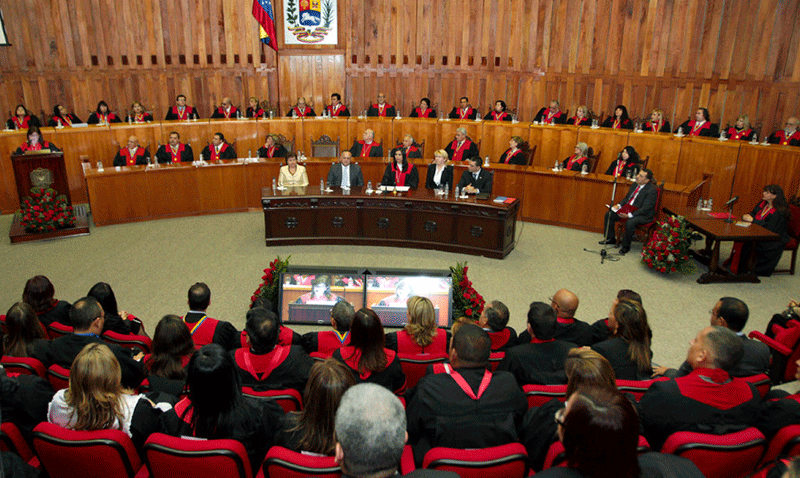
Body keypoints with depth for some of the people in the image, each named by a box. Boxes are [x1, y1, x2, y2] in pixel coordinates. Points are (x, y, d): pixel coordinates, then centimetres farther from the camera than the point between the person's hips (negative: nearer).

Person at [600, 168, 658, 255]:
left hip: (644, 215, -8)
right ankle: (611, 238, 13)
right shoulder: (635, 185, 6)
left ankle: (626, 246, -15)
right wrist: (619, 205, -2)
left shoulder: (651, 190, -19)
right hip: (628, 208, 8)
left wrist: (629, 215, -30)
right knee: (609, 214, -1)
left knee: (630, 223, -36)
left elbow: (645, 209, -23)